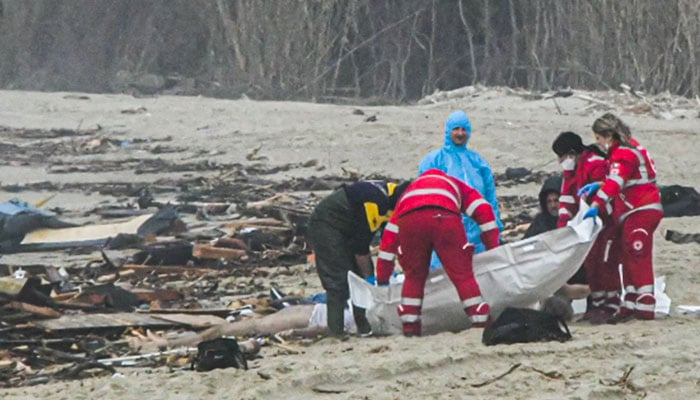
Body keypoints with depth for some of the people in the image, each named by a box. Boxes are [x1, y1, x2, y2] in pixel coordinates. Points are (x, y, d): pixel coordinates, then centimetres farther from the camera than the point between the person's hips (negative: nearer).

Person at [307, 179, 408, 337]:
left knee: (362, 274, 6)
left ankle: (365, 327, 10)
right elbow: (360, 247, -25)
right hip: (325, 225, -10)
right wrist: (369, 277, -16)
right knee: (338, 279, -15)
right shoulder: (374, 203, -33)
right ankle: (335, 331, -15)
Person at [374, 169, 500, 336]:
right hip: (445, 218, -2)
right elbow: (483, 210, 24)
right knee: (462, 274, 4)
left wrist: (382, 279, 40)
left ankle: (409, 327, 13)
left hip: (409, 221, 2)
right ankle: (481, 322, 2)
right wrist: (493, 248, 26)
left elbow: (389, 237, 38)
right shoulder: (455, 185, 41)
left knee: (413, 277, 18)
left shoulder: (408, 192, 43)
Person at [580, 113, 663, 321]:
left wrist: (596, 204, -36)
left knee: (638, 259, -11)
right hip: (634, 212, 11)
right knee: (629, 259, 12)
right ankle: (630, 304, 15)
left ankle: (645, 307, -12)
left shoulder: (624, 154, -16)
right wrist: (597, 186, 11)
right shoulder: (628, 147, 16)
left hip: (641, 211, -11)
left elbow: (615, 182, -29)